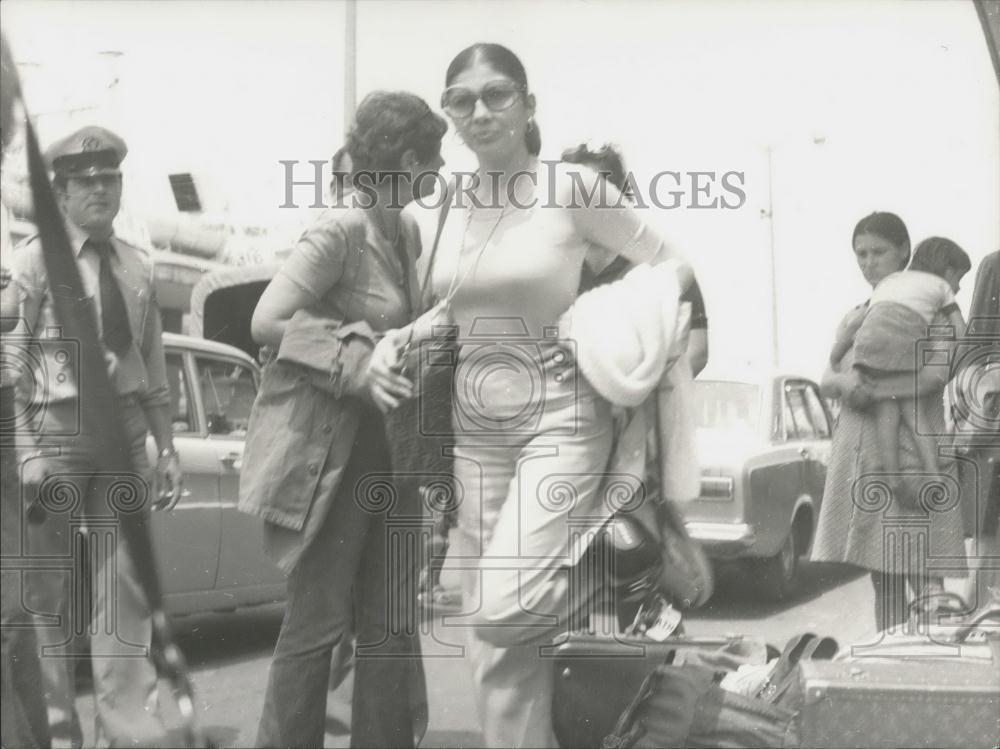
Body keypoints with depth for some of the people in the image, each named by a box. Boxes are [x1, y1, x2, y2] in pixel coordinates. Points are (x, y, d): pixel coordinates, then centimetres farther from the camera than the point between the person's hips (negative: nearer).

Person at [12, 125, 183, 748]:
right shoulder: (36, 258, -2)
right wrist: (25, 449, -15)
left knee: (127, 587, 4)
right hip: (55, 429, -4)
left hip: (126, 431, 4)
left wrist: (167, 448, 13)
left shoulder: (137, 265, 12)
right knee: (48, 587, 2)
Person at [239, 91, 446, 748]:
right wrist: (358, 367, -22)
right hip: (332, 453, -8)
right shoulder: (341, 231, -14)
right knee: (319, 620, -2)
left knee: (392, 619, 11)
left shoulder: (405, 232, 12)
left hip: (389, 451, 8)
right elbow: (268, 322, -20)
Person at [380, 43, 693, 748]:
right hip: (474, 429, 6)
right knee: (493, 641, 5)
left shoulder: (572, 187, -9)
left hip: (559, 420, -5)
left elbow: (672, 265, -1)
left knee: (504, 609, -19)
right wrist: (401, 338, 3)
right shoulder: (439, 211, 6)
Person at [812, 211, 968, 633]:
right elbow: (827, 382, 8)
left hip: (912, 455, -5)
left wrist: (871, 389, -18)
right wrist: (845, 382, -14)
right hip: (860, 455, 5)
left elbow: (935, 375, -14)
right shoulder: (854, 318, 17)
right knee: (881, 577, 7)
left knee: (922, 577, -8)